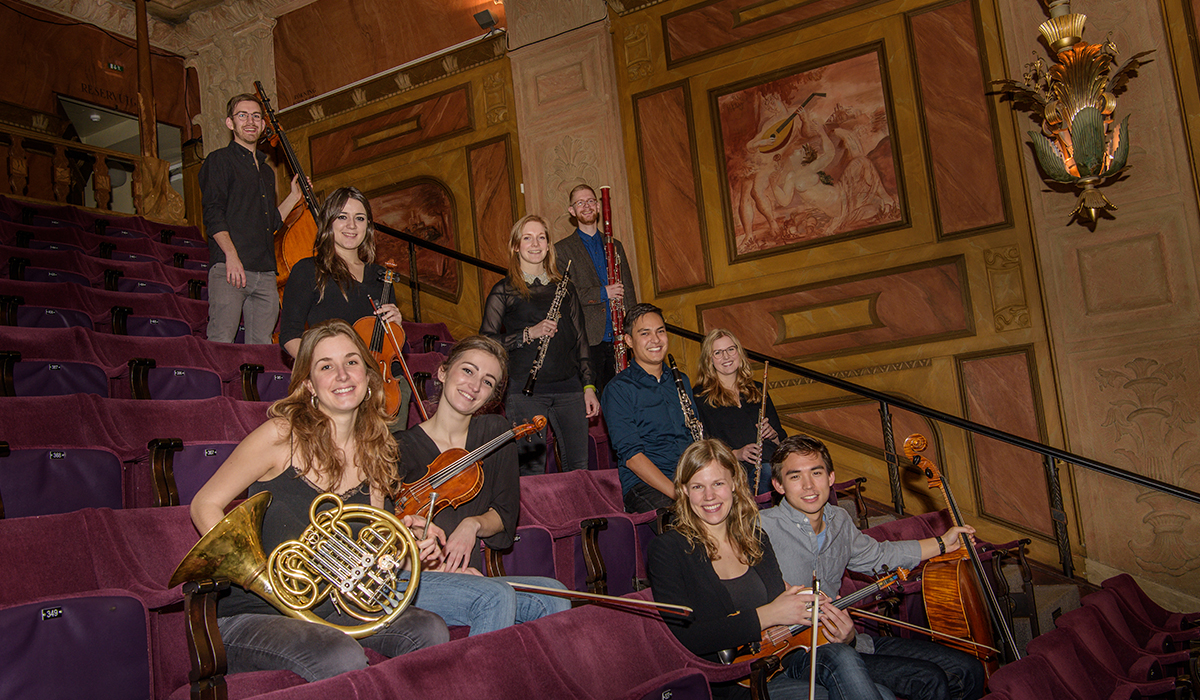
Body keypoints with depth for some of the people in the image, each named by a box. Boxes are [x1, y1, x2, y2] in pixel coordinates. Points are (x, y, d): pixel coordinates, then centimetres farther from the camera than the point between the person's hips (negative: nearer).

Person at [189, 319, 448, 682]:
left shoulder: (374, 452, 6)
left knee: (430, 630, -17)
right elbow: (205, 506, -6)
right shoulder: (282, 435, -11)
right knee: (343, 658, -32)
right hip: (252, 613, -5)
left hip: (328, 609, 5)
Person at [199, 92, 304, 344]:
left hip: (265, 273, 6)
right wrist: (231, 254, -20)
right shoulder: (219, 160, 5)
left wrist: (294, 196, 23)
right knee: (221, 344, -13)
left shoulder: (266, 171, 26)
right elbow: (213, 213, -8)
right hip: (228, 268, -6)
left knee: (261, 346, 2)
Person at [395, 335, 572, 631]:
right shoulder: (402, 447, -1)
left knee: (552, 595, -23)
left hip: (471, 579, 5)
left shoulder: (496, 433, 10)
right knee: (497, 596, -32)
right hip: (409, 583, -4)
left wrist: (473, 524, -9)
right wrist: (440, 569, -18)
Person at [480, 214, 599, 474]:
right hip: (524, 391, -3)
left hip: (568, 388, 3)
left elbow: (579, 338, 16)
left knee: (579, 467, 2)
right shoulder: (504, 291, 3)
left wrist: (588, 386, 10)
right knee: (531, 470, -2)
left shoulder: (564, 287, 14)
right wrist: (528, 334, -14)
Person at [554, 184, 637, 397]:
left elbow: (628, 290, 17)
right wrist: (602, 293, -14)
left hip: (617, 339, 4)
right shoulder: (562, 250, 3)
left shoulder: (615, 246, 18)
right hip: (588, 339, -4)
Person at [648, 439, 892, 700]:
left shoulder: (756, 539, 11)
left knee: (842, 657, -27)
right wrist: (766, 615, -19)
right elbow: (682, 637, -17)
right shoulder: (667, 549, -7)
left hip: (785, 663, 6)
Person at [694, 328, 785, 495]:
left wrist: (773, 434, 2)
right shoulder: (700, 396, 8)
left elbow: (783, 438, 26)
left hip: (772, 462, 4)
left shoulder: (757, 390, 24)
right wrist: (736, 454, -15)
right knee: (768, 472, -38)